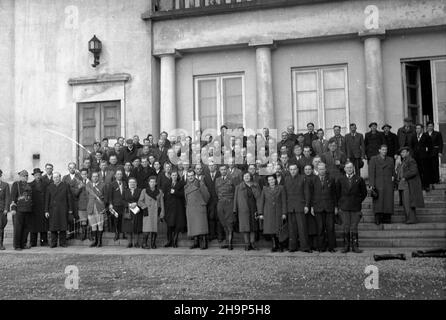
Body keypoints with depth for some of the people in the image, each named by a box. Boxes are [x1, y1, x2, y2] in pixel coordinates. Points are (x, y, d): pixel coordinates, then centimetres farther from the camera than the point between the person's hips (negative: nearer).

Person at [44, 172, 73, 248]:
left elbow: (69, 198, 5)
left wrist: (70, 209, 1)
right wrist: (46, 211, 1)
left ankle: (63, 242, 9)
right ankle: (53, 243, 9)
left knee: (63, 227, 0)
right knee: (53, 227, 1)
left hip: (63, 210, -1)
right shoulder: (49, 187, 9)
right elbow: (47, 200, 6)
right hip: (53, 210, 1)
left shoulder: (65, 186, 5)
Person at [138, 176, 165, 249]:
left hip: (156, 213, 2)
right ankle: (144, 244, -6)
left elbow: (162, 203, 9)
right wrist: (145, 207, -7)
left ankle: (153, 244, 7)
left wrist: (162, 214, 2)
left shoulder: (159, 192, 10)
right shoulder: (144, 191, 7)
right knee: (147, 229, -11)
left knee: (155, 228, -2)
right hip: (147, 213, -2)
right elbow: (140, 202, 7)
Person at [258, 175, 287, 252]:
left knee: (278, 229, -8)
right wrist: (260, 213, 1)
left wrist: (284, 213, -4)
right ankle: (275, 245, 13)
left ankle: (278, 245, 6)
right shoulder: (265, 189, 7)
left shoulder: (280, 188, 3)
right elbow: (261, 201, 6)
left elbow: (284, 201, 1)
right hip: (268, 213, 2)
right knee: (271, 229, 1)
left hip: (278, 212, -1)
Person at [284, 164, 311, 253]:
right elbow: (284, 193, 11)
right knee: (292, 228, 3)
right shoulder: (286, 179, 12)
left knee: (302, 227, -5)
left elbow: (307, 193, 2)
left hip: (300, 206, -2)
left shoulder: (303, 178, 3)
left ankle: (304, 246, 0)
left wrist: (307, 205, -4)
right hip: (289, 207, 2)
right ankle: (292, 247, 9)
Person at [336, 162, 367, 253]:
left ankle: (355, 246, 7)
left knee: (354, 227, 1)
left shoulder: (359, 179, 3)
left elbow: (364, 193, 12)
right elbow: (337, 193, 13)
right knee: (345, 227, 1)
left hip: (355, 207, -1)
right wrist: (339, 204, 7)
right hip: (344, 207, 1)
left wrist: (359, 201, 6)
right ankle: (346, 246, 7)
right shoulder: (340, 180, 6)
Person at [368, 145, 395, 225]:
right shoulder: (374, 159, 2)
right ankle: (377, 219, -8)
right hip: (378, 184, -3)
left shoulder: (390, 160, 14)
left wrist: (393, 177, 3)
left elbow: (393, 171, 23)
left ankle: (386, 218, 2)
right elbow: (371, 172, -4)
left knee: (388, 201, -2)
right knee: (378, 201, -9)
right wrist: (372, 184, -12)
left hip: (388, 185, 3)